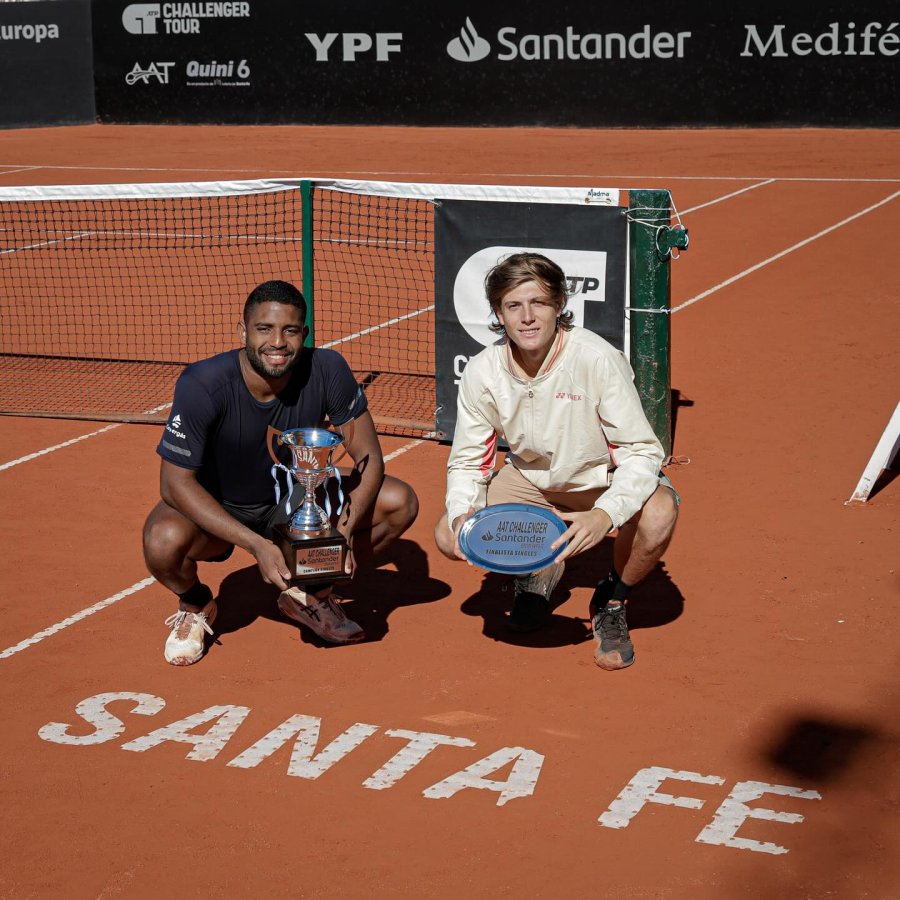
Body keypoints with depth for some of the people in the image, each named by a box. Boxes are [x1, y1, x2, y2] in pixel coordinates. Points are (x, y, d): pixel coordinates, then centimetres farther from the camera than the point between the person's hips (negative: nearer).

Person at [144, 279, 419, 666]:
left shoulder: (327, 370, -21)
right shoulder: (203, 385, -29)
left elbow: (368, 457, -14)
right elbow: (176, 482, -28)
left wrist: (345, 528, -32)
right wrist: (256, 544, -37)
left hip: (293, 497, 3)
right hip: (217, 508, -3)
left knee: (400, 503, -16)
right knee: (164, 541, -37)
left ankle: (311, 593, 9)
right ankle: (195, 605, 3)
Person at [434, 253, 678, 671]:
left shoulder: (597, 359, -29)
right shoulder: (481, 372, -17)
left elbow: (642, 452, -30)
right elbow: (467, 461, -7)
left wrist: (604, 516, -47)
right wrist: (461, 515, -29)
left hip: (605, 479, -3)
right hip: (531, 478, 4)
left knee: (657, 515, -36)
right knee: (449, 536, -16)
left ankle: (612, 601, -2)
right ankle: (538, 571, 17)